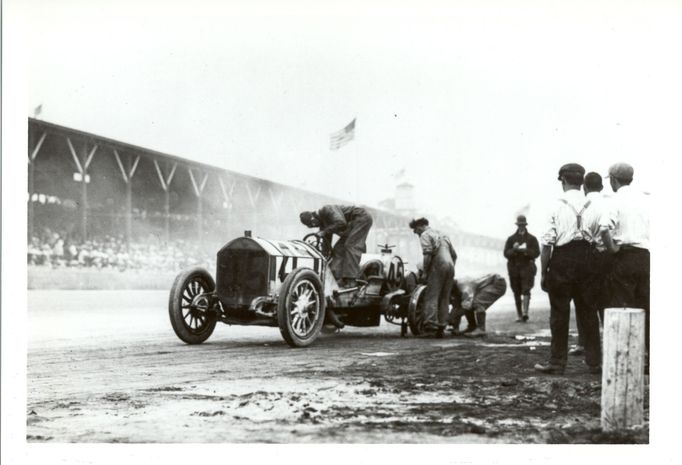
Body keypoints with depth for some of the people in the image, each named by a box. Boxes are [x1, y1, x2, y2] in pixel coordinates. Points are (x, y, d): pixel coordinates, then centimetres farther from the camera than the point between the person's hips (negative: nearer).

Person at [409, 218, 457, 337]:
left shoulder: (425, 235, 1)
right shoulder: (442, 234, 27)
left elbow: (428, 254, -14)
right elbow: (454, 255, 26)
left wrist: (424, 272, -9)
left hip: (437, 266, -8)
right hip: (450, 267, 8)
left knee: (431, 297, -9)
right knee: (444, 299, 8)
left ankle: (430, 327, -18)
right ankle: (441, 329, 6)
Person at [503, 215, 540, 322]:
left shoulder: (532, 238, 10)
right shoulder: (511, 239, 14)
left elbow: (536, 252, 0)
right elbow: (506, 253, 4)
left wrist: (525, 250, -16)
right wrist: (514, 249, -15)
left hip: (527, 267, -2)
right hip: (514, 268, 2)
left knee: (526, 289, -16)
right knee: (517, 293, 3)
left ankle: (525, 313, -24)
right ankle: (519, 315, 9)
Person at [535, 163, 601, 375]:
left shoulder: (557, 206, -8)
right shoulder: (592, 206, 0)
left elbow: (547, 242, -9)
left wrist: (543, 272, -3)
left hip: (562, 259, -3)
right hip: (586, 258, 3)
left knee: (559, 312, 4)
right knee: (588, 311, 12)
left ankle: (557, 363, 10)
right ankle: (594, 362, 17)